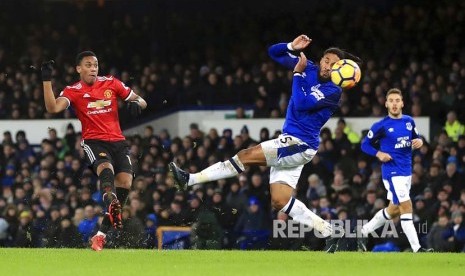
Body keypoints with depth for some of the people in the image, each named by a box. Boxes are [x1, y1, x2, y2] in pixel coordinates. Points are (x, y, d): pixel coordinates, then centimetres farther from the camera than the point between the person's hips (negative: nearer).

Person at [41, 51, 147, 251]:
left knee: (125, 182, -14)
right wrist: (46, 80, -22)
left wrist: (136, 103, -11)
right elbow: (53, 108, -15)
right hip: (93, 142, -3)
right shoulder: (73, 91, 3)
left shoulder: (111, 83, 9)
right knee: (106, 169, -34)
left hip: (117, 141, 3)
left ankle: (101, 234, -5)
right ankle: (111, 204, -65)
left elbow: (141, 101, 13)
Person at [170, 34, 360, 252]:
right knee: (280, 201, 3)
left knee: (247, 155, -18)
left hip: (300, 145, -8)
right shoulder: (309, 68, 8)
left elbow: (300, 104, -23)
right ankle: (327, 232, 8)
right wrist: (292, 47, -5)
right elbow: (273, 52, 14)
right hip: (289, 141, 8)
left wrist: (298, 74, -14)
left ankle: (190, 179, -15)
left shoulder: (334, 91, -12)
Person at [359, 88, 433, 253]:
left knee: (394, 209, 16)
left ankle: (363, 232, 31)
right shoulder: (381, 126, -8)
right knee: (406, 206, -13)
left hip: (407, 171, 7)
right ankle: (416, 248, -14)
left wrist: (419, 142, -6)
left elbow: (416, 138, 18)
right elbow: (365, 144, 0)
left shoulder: (409, 121, 6)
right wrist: (378, 154, -17)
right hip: (392, 172, -7)